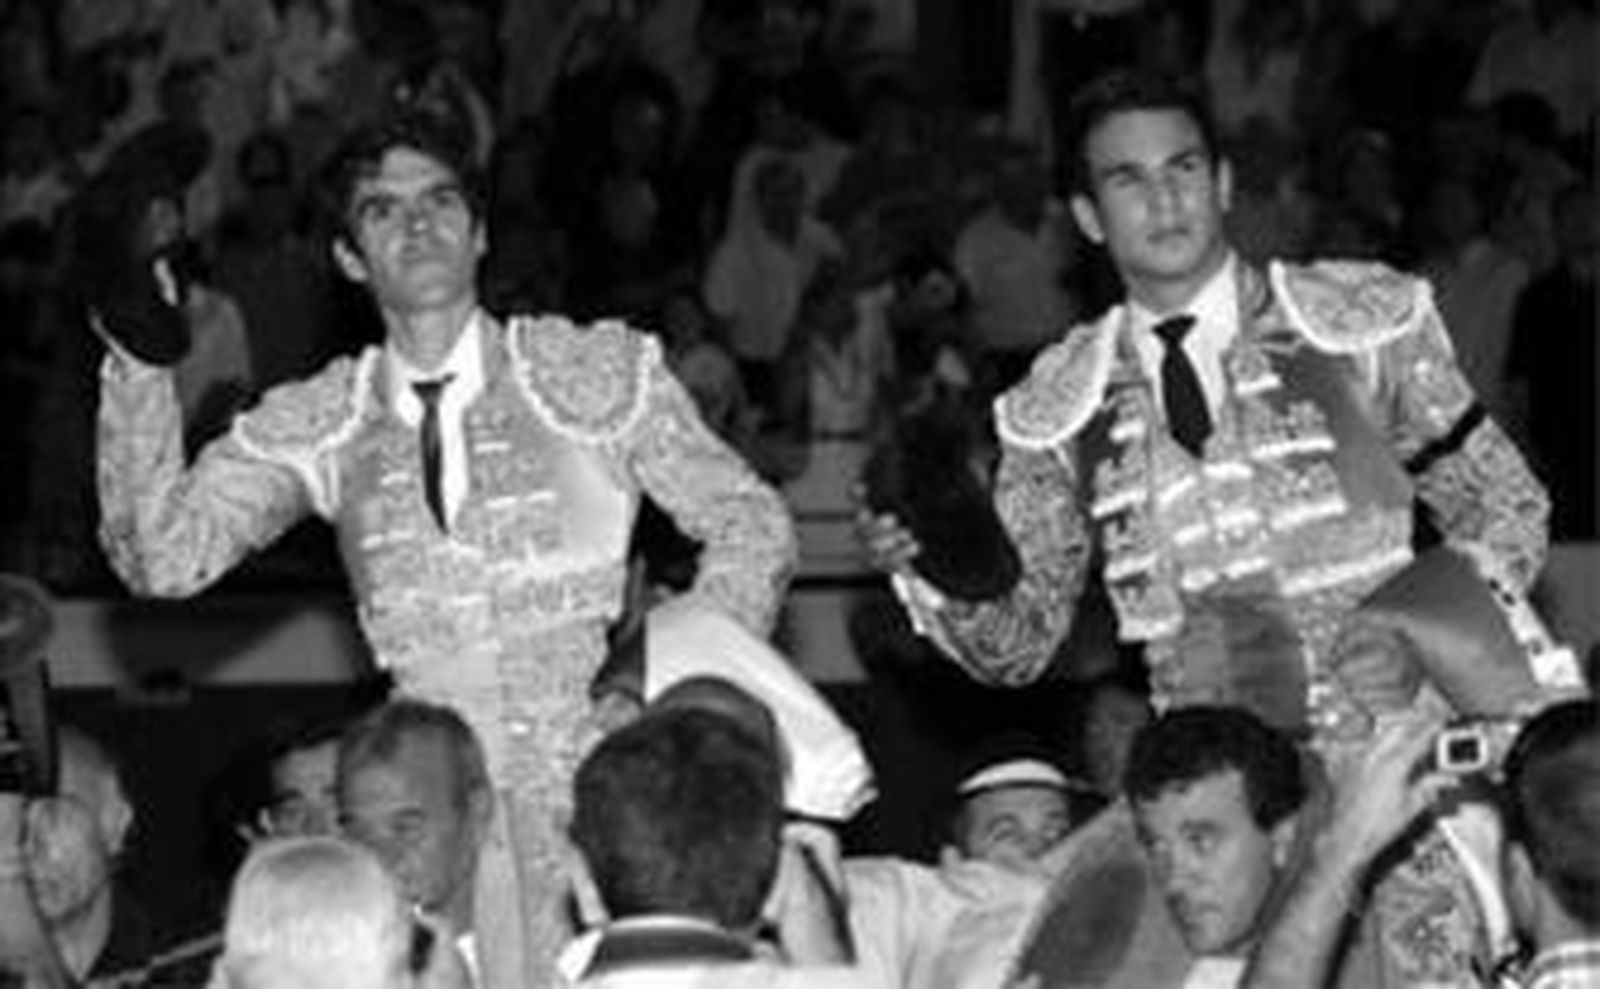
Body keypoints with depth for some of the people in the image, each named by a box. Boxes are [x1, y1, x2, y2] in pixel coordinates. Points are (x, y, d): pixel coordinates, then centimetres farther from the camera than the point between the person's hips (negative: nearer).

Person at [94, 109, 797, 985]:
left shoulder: (595, 373, 5)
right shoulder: (319, 423, 8)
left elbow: (751, 527, 11)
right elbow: (165, 559, 0)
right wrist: (138, 373, -10)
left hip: (606, 805, -1)